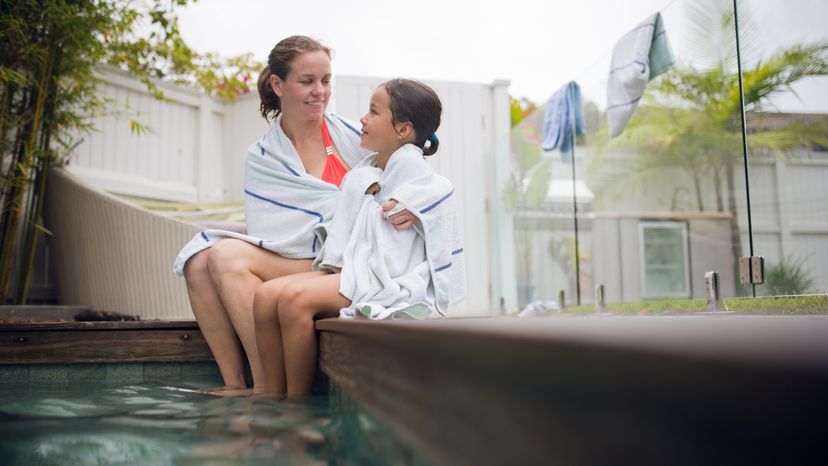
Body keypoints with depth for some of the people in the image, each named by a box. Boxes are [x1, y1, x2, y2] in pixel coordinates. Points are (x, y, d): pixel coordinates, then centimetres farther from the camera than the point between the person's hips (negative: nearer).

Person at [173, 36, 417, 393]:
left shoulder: (354, 138, 2)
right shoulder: (260, 158, 10)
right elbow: (269, 233, -3)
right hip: (288, 262, 4)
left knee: (229, 256, -23)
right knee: (199, 259, -18)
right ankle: (234, 385, -15)